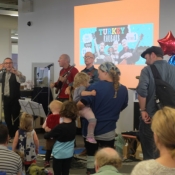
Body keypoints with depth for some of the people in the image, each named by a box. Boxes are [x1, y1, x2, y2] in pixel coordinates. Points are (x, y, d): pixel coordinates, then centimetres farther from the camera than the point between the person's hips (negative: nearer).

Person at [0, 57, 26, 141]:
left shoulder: (16, 73, -9)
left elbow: (23, 80, -28)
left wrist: (17, 73, -48)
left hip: (15, 99, -6)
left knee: (15, 118, 0)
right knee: (7, 117, 12)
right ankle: (10, 134, 24)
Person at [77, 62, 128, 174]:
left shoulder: (95, 87, -18)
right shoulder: (123, 89, -4)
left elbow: (81, 104, -20)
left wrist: (75, 109, 2)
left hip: (92, 129, -2)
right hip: (109, 130, 3)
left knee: (91, 156, 13)